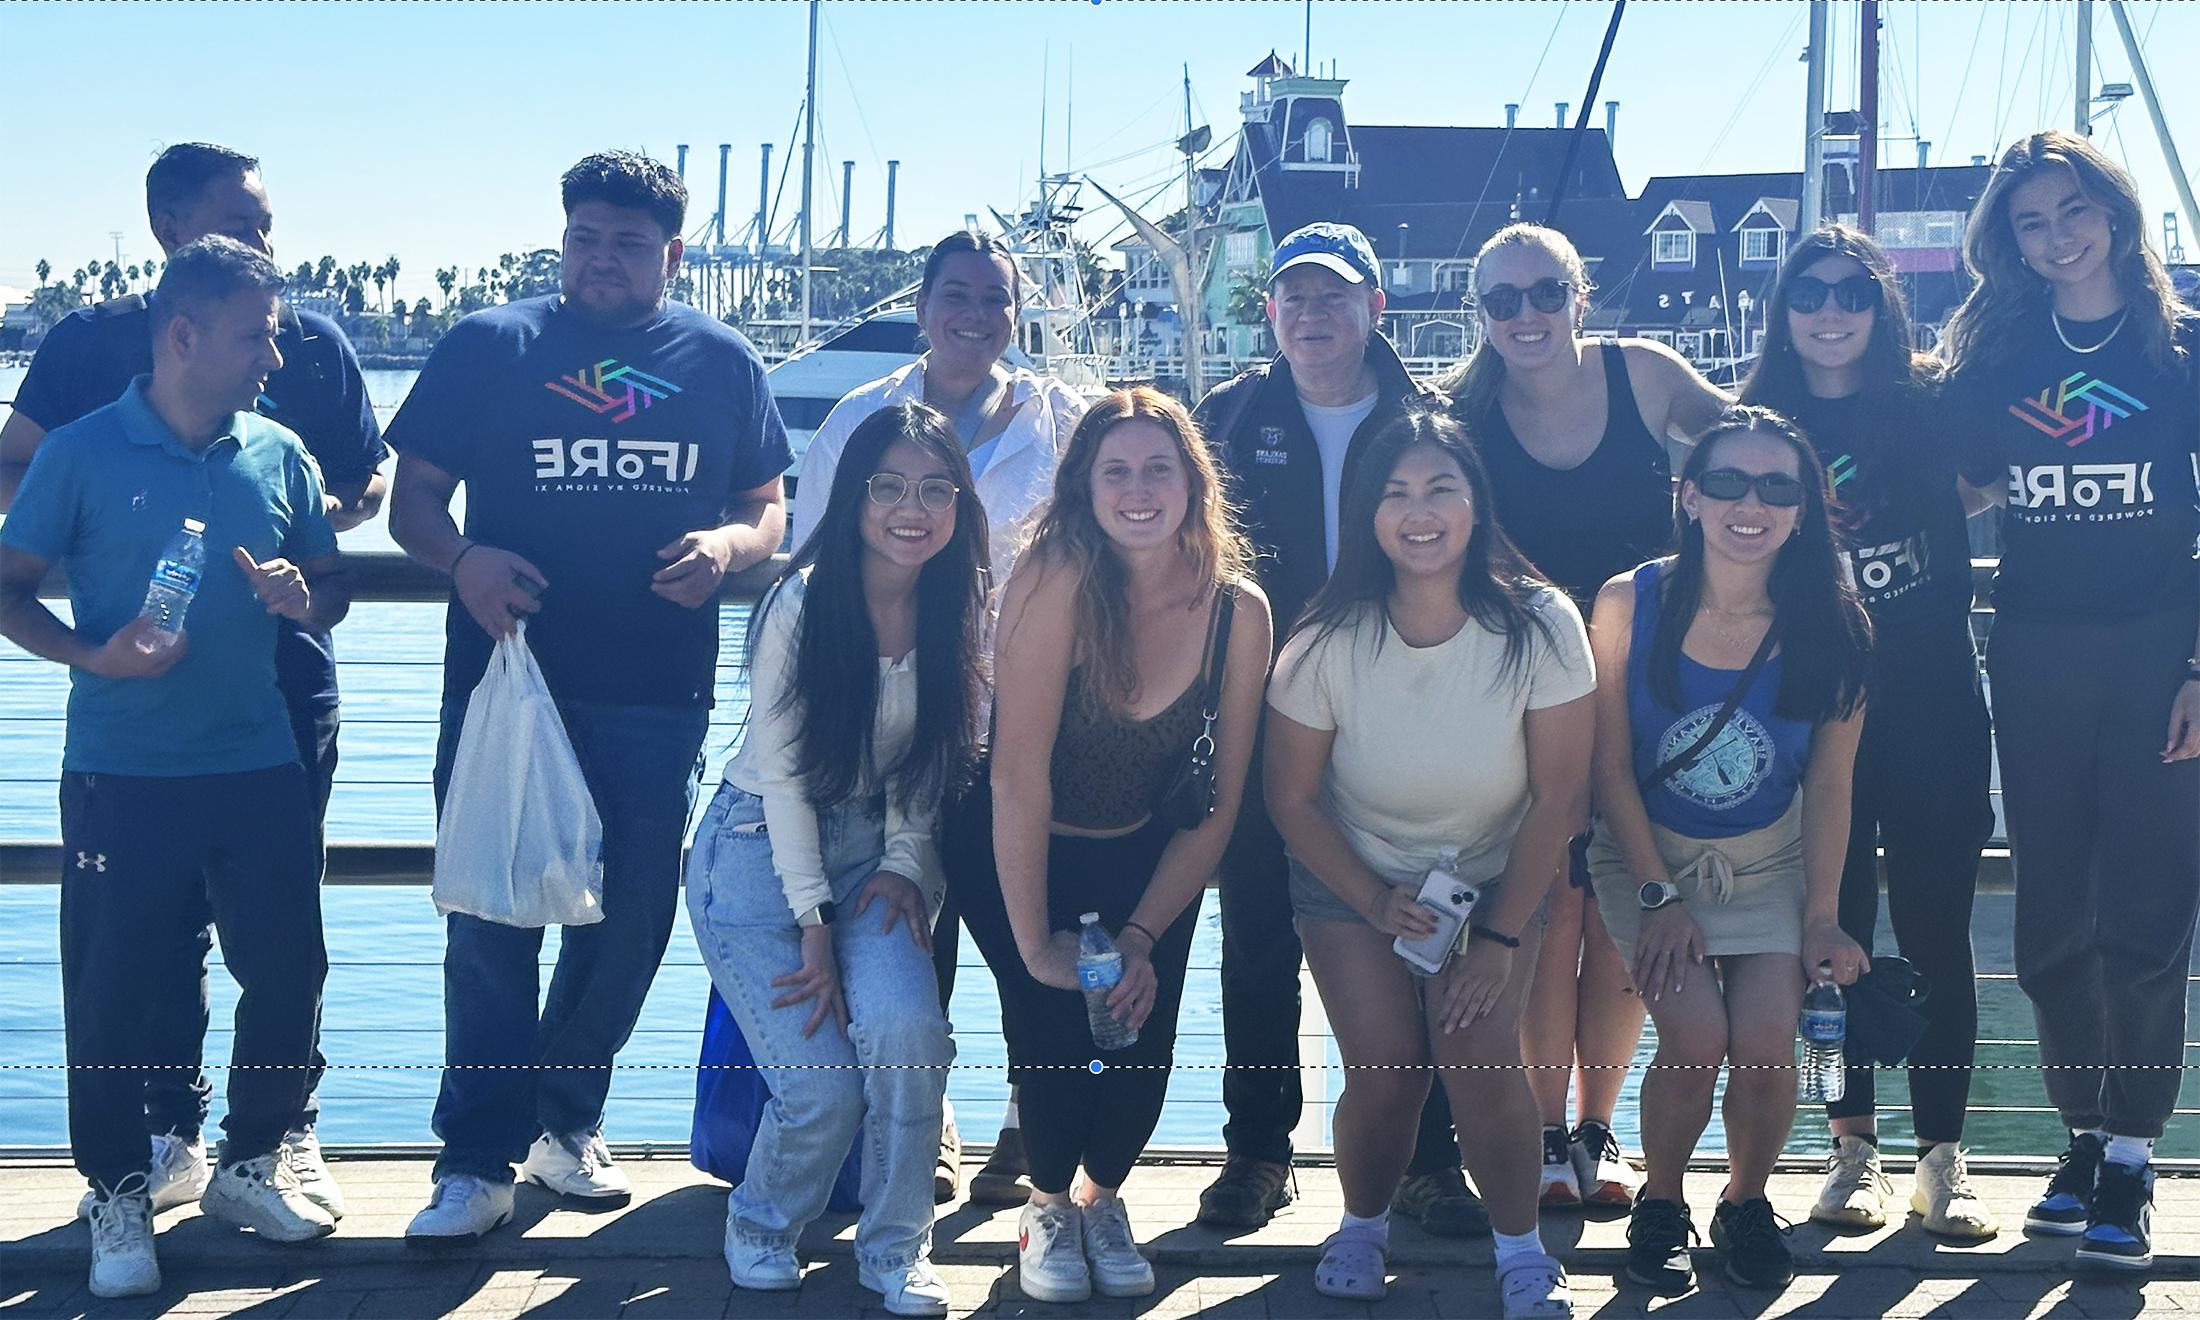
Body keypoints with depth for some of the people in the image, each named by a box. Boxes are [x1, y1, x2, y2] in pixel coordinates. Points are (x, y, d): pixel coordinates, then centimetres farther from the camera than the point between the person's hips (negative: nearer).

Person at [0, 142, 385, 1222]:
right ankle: (172, 1135, 18)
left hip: (283, 668, 0)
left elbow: (368, 489, 10)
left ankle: (288, 1133, 15)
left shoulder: (310, 345, 5)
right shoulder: (95, 342, 2)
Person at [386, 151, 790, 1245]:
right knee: (492, 919, -3)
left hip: (657, 692, 2)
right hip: (505, 674, -2)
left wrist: (728, 546, -9)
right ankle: (478, 1160, 4)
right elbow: (414, 499, 4)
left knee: (631, 915, 9)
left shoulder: (721, 363, 10)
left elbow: (769, 508, 14)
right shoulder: (489, 346, 4)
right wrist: (461, 559, -17)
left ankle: (566, 1121, 28)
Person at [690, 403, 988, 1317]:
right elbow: (784, 773, -13)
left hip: (877, 853, 3)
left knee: (906, 1028, -24)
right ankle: (761, 1224, 18)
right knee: (823, 1086, -15)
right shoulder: (803, 602, -16)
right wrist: (812, 924, -13)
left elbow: (931, 762, 7)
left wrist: (907, 862, -7)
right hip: (763, 851, -3)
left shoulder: (957, 614, -3)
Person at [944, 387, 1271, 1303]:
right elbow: (1020, 775, -25)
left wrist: (1141, 938, -14)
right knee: (1058, 1028, -18)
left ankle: (1103, 1194, 22)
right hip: (1013, 850, -2)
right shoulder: (1058, 580, -26)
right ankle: (1049, 1202, 14)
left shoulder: (1239, 610, -14)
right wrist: (1034, 942, -22)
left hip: (1144, 853, 3)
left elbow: (1217, 807, -7)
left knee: (1141, 1038, -12)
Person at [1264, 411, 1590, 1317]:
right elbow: (1292, 801, -7)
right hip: (1354, 877, 0)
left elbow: (1559, 797, -15)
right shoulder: (1328, 641, -18)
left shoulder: (1537, 625, -20)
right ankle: (1362, 1229, 15)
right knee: (1385, 1069, -16)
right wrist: (1379, 904, -15)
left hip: (1495, 877, 0)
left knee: (1476, 1048, -23)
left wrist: (1499, 937, -16)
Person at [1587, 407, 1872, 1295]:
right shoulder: (1630, 603, -16)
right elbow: (1611, 767, -10)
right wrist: (1659, 896, -11)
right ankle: (1659, 1206, 9)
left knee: (1765, 1039, -17)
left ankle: (1746, 1204, 13)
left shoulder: (1830, 624, -13)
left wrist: (1823, 915, -8)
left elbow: (1830, 781, -5)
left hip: (1771, 862, 1)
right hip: (1648, 853, -1)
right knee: (1695, 1037, -19)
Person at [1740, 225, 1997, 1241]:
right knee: (1833, 929, 3)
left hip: (1932, 707, -1)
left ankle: (1942, 1155, 9)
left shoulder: (1929, 405, 0)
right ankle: (1854, 1147, 15)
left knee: (1935, 928, 0)